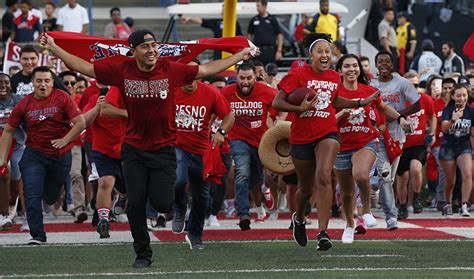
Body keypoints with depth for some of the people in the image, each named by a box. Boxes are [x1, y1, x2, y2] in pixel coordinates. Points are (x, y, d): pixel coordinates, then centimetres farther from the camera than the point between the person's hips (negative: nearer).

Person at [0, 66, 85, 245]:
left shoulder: (62, 98, -8)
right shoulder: (25, 104, -2)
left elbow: (80, 123, -10)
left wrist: (65, 140, -20)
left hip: (60, 156, 0)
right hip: (34, 155, 0)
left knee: (50, 198, 14)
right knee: (33, 196, -12)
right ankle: (37, 235, -8)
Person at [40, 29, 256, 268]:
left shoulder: (170, 70, -7)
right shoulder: (122, 71, -6)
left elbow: (206, 69, 3)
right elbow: (84, 67, 0)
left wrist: (239, 57, 6)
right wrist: (53, 48, -3)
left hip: (164, 148, -1)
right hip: (134, 149, 1)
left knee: (161, 202, -11)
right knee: (136, 203, 0)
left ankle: (177, 201, 27)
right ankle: (143, 254, 16)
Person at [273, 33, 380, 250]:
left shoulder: (335, 78, 6)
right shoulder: (297, 75, -9)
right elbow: (277, 103, -11)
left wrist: (360, 103, 20)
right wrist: (301, 108, -24)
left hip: (327, 133, 1)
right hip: (301, 137, -1)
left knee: (323, 177, -23)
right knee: (306, 188, 12)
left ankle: (323, 232, -24)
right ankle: (298, 218, 46)